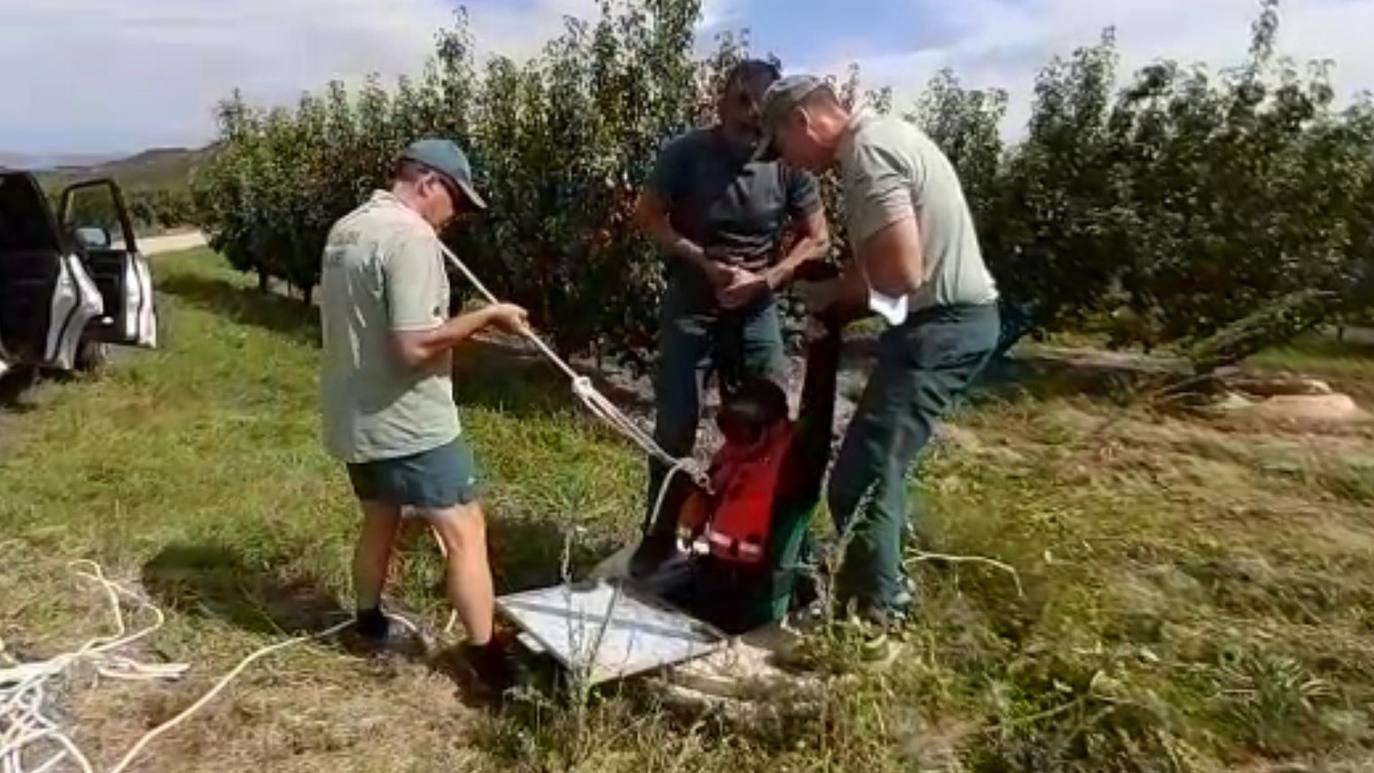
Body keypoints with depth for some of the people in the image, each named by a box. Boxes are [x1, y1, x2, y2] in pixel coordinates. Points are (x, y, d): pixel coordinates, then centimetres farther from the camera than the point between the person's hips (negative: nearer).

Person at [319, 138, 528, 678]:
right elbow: (414, 346, -27)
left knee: (380, 520, 25)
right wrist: (485, 317, -17)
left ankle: (370, 623, 41)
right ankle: (487, 658, 0)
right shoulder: (411, 237, -19)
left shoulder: (345, 231, 11)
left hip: (353, 418, 9)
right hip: (409, 423, -9)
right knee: (465, 532, -3)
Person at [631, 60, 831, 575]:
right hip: (690, 306, -1)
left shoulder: (787, 164, -9)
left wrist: (766, 278, -16)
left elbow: (817, 240, -1)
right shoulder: (687, 152, -10)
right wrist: (704, 262, -16)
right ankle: (658, 538, 17)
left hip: (756, 311, 1)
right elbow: (648, 217, -4)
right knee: (674, 428, 2)